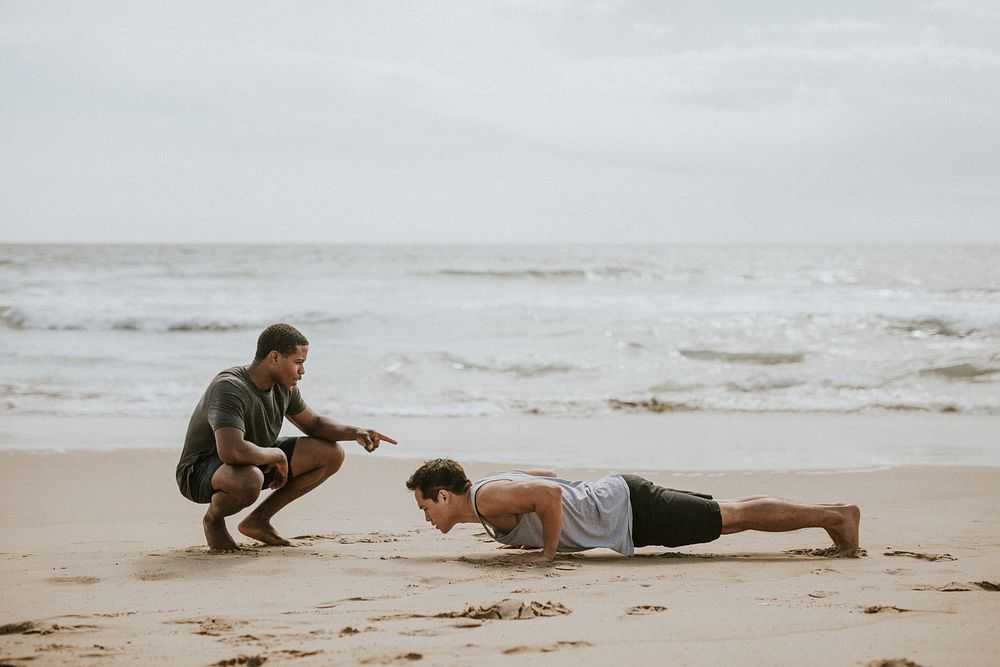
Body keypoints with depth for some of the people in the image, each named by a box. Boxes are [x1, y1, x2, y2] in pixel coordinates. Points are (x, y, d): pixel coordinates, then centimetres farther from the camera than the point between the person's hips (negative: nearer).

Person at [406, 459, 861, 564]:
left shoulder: (488, 499, -19)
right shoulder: (491, 484, 11)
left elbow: (549, 493, -35)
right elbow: (548, 475, 27)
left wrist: (548, 551, -23)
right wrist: (524, 533, 22)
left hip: (630, 512, -9)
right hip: (619, 494, 9)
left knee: (734, 517, -7)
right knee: (730, 515, 12)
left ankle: (836, 515, -4)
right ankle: (832, 512, 17)